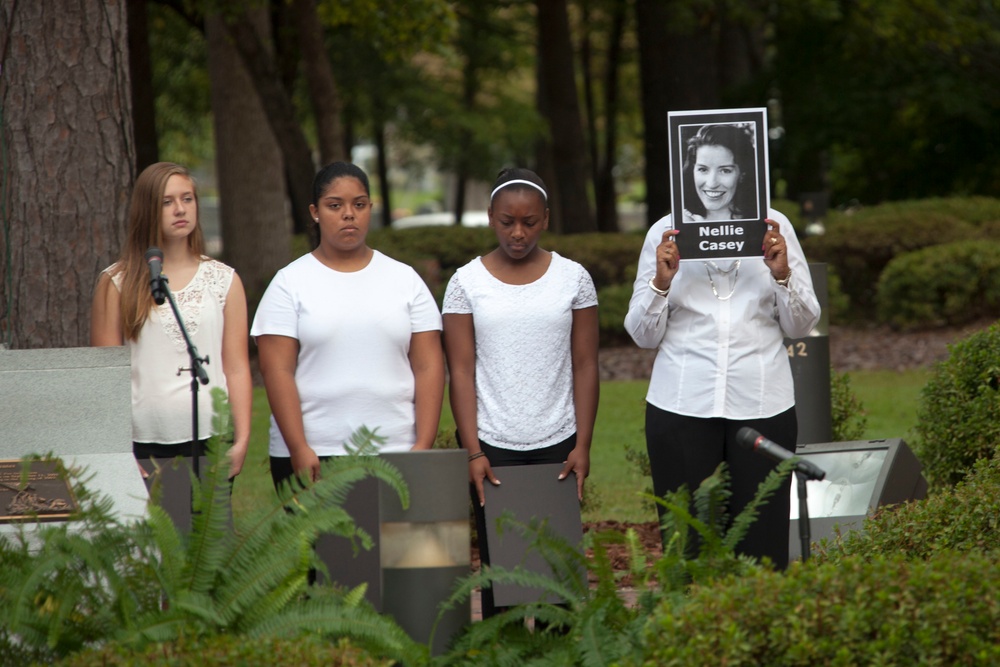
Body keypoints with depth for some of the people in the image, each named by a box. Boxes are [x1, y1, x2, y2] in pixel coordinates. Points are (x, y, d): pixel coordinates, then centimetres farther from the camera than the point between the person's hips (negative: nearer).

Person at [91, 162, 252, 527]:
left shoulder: (223, 280, 11)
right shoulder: (117, 284, 6)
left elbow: (237, 368, 9)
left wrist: (242, 438, -1)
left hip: (209, 440, 1)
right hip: (143, 443, -1)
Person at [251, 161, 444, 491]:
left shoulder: (405, 279, 11)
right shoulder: (289, 284, 5)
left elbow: (428, 367, 6)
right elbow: (277, 371, -3)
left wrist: (424, 446, -5)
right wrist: (299, 450, -12)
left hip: (396, 453, 1)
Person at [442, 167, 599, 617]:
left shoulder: (573, 278, 5)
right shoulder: (467, 283, 3)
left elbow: (585, 366, 5)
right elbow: (461, 372, 0)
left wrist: (583, 445, -3)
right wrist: (473, 452, -8)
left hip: (557, 445, 1)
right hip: (492, 446, 0)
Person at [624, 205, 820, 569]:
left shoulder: (773, 226, 8)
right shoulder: (665, 233, 8)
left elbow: (801, 326, 10)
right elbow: (643, 335, 8)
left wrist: (783, 275, -7)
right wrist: (661, 282, -8)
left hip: (762, 402, 0)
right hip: (682, 404, 0)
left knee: (762, 543, -4)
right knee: (687, 543, -4)